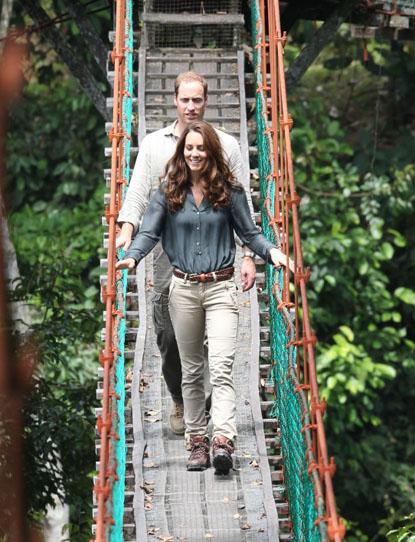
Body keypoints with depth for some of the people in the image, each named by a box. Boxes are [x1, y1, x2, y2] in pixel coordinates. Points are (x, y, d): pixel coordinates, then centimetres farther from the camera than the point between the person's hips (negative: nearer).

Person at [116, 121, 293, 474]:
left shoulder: (229, 190, 0)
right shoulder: (169, 192, 3)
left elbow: (249, 232, 4)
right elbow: (150, 232, -1)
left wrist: (272, 252, -14)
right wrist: (132, 257, -20)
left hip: (220, 287, -2)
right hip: (183, 288, 3)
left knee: (221, 367, -15)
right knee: (191, 370, 10)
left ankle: (223, 440, -26)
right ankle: (197, 442, 17)